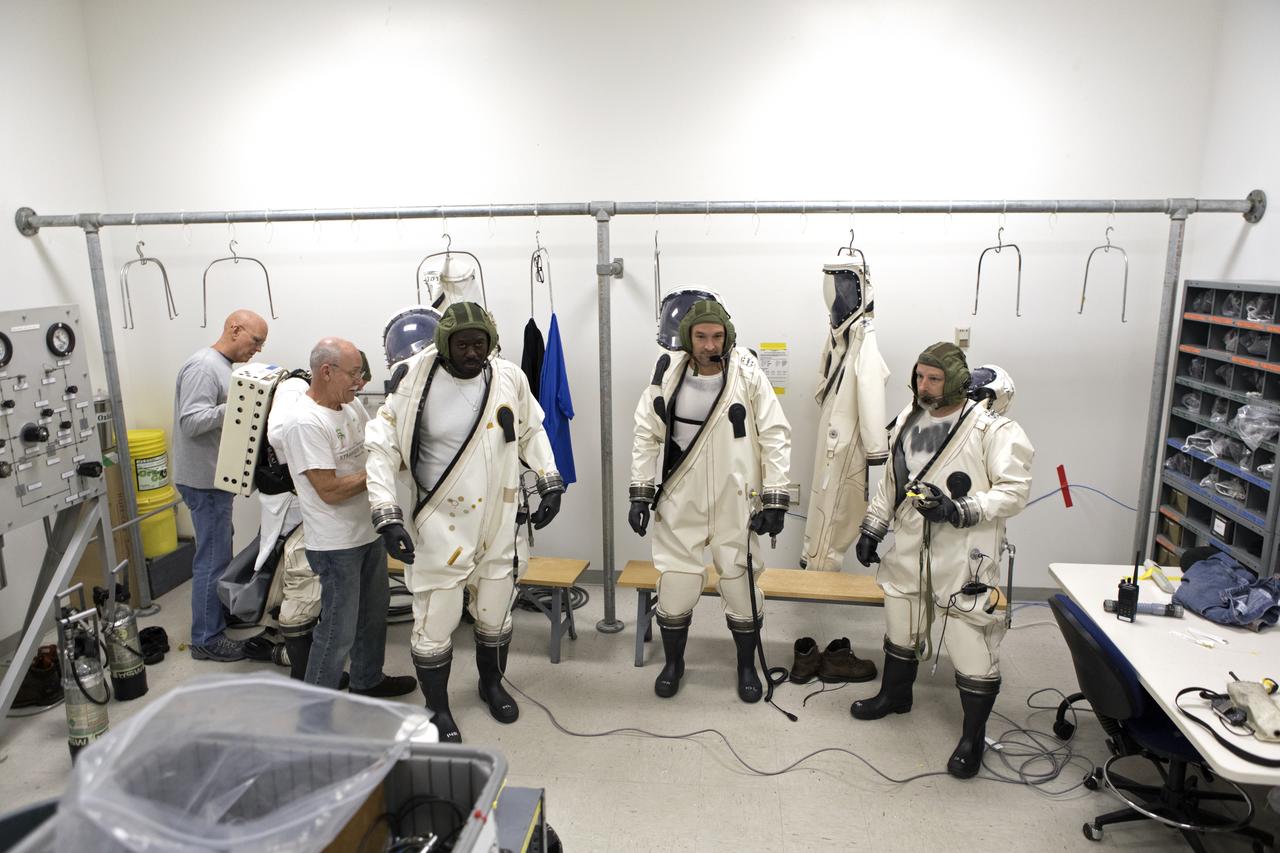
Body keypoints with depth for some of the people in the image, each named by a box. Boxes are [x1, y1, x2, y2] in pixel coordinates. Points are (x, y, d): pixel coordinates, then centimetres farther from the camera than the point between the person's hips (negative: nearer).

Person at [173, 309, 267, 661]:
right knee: (212, 559, -4)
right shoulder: (203, 367, -17)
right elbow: (192, 422, -26)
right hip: (205, 480, -10)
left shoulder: (223, 367, 15)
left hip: (215, 477, 10)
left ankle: (221, 610, 36)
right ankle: (207, 639, 5)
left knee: (220, 551, 21)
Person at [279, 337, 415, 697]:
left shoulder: (352, 405, 3)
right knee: (339, 630, 1)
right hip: (335, 544, -9)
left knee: (373, 612, 22)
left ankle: (368, 680, 42)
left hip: (368, 532, 9)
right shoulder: (305, 422, -22)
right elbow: (330, 490, -23)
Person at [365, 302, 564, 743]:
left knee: (495, 615, 18)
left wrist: (550, 483, 6)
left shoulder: (509, 378, -4)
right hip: (441, 525, -3)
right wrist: (387, 516, -18)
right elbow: (380, 448, -11)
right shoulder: (415, 384, -15)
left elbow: (531, 432, 12)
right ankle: (438, 710, 29)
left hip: (497, 524, 3)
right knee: (435, 623, 5)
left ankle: (492, 684, 46)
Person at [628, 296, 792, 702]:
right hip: (680, 503, 1)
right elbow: (647, 435, 5)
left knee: (741, 585, 9)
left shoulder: (747, 374, -9)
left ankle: (747, 666, 33)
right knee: (675, 586, 9)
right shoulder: (668, 374, -4)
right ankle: (673, 662, 34)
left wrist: (775, 499, -8)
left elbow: (775, 436, -5)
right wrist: (641, 493, 3)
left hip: (736, 503, -1)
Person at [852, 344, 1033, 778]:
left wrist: (959, 510, -26)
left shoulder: (992, 428, -14)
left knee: (972, 638, -1)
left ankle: (973, 736, 19)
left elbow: (1015, 490, -15)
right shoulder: (908, 420, 7)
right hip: (910, 545, 6)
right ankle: (895, 694, 46)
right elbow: (890, 481, 17)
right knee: (901, 625, 21)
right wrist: (872, 529, 17)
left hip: (965, 552, -6)